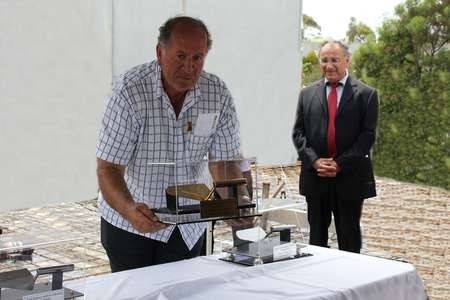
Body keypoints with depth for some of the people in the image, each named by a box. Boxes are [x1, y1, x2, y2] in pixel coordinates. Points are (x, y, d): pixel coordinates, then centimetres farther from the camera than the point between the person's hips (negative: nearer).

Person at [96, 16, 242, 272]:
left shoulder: (218, 94, -10)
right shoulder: (130, 90, -20)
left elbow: (227, 162, -5)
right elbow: (108, 168, -22)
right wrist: (131, 210, -40)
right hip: (130, 222, -3)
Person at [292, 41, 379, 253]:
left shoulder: (366, 94, 0)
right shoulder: (307, 94, 9)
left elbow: (368, 135, -6)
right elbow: (298, 132, 6)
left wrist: (341, 164, -14)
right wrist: (314, 160, -10)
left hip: (350, 178, -2)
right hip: (314, 176, 3)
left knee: (349, 239, 7)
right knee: (317, 237, 11)